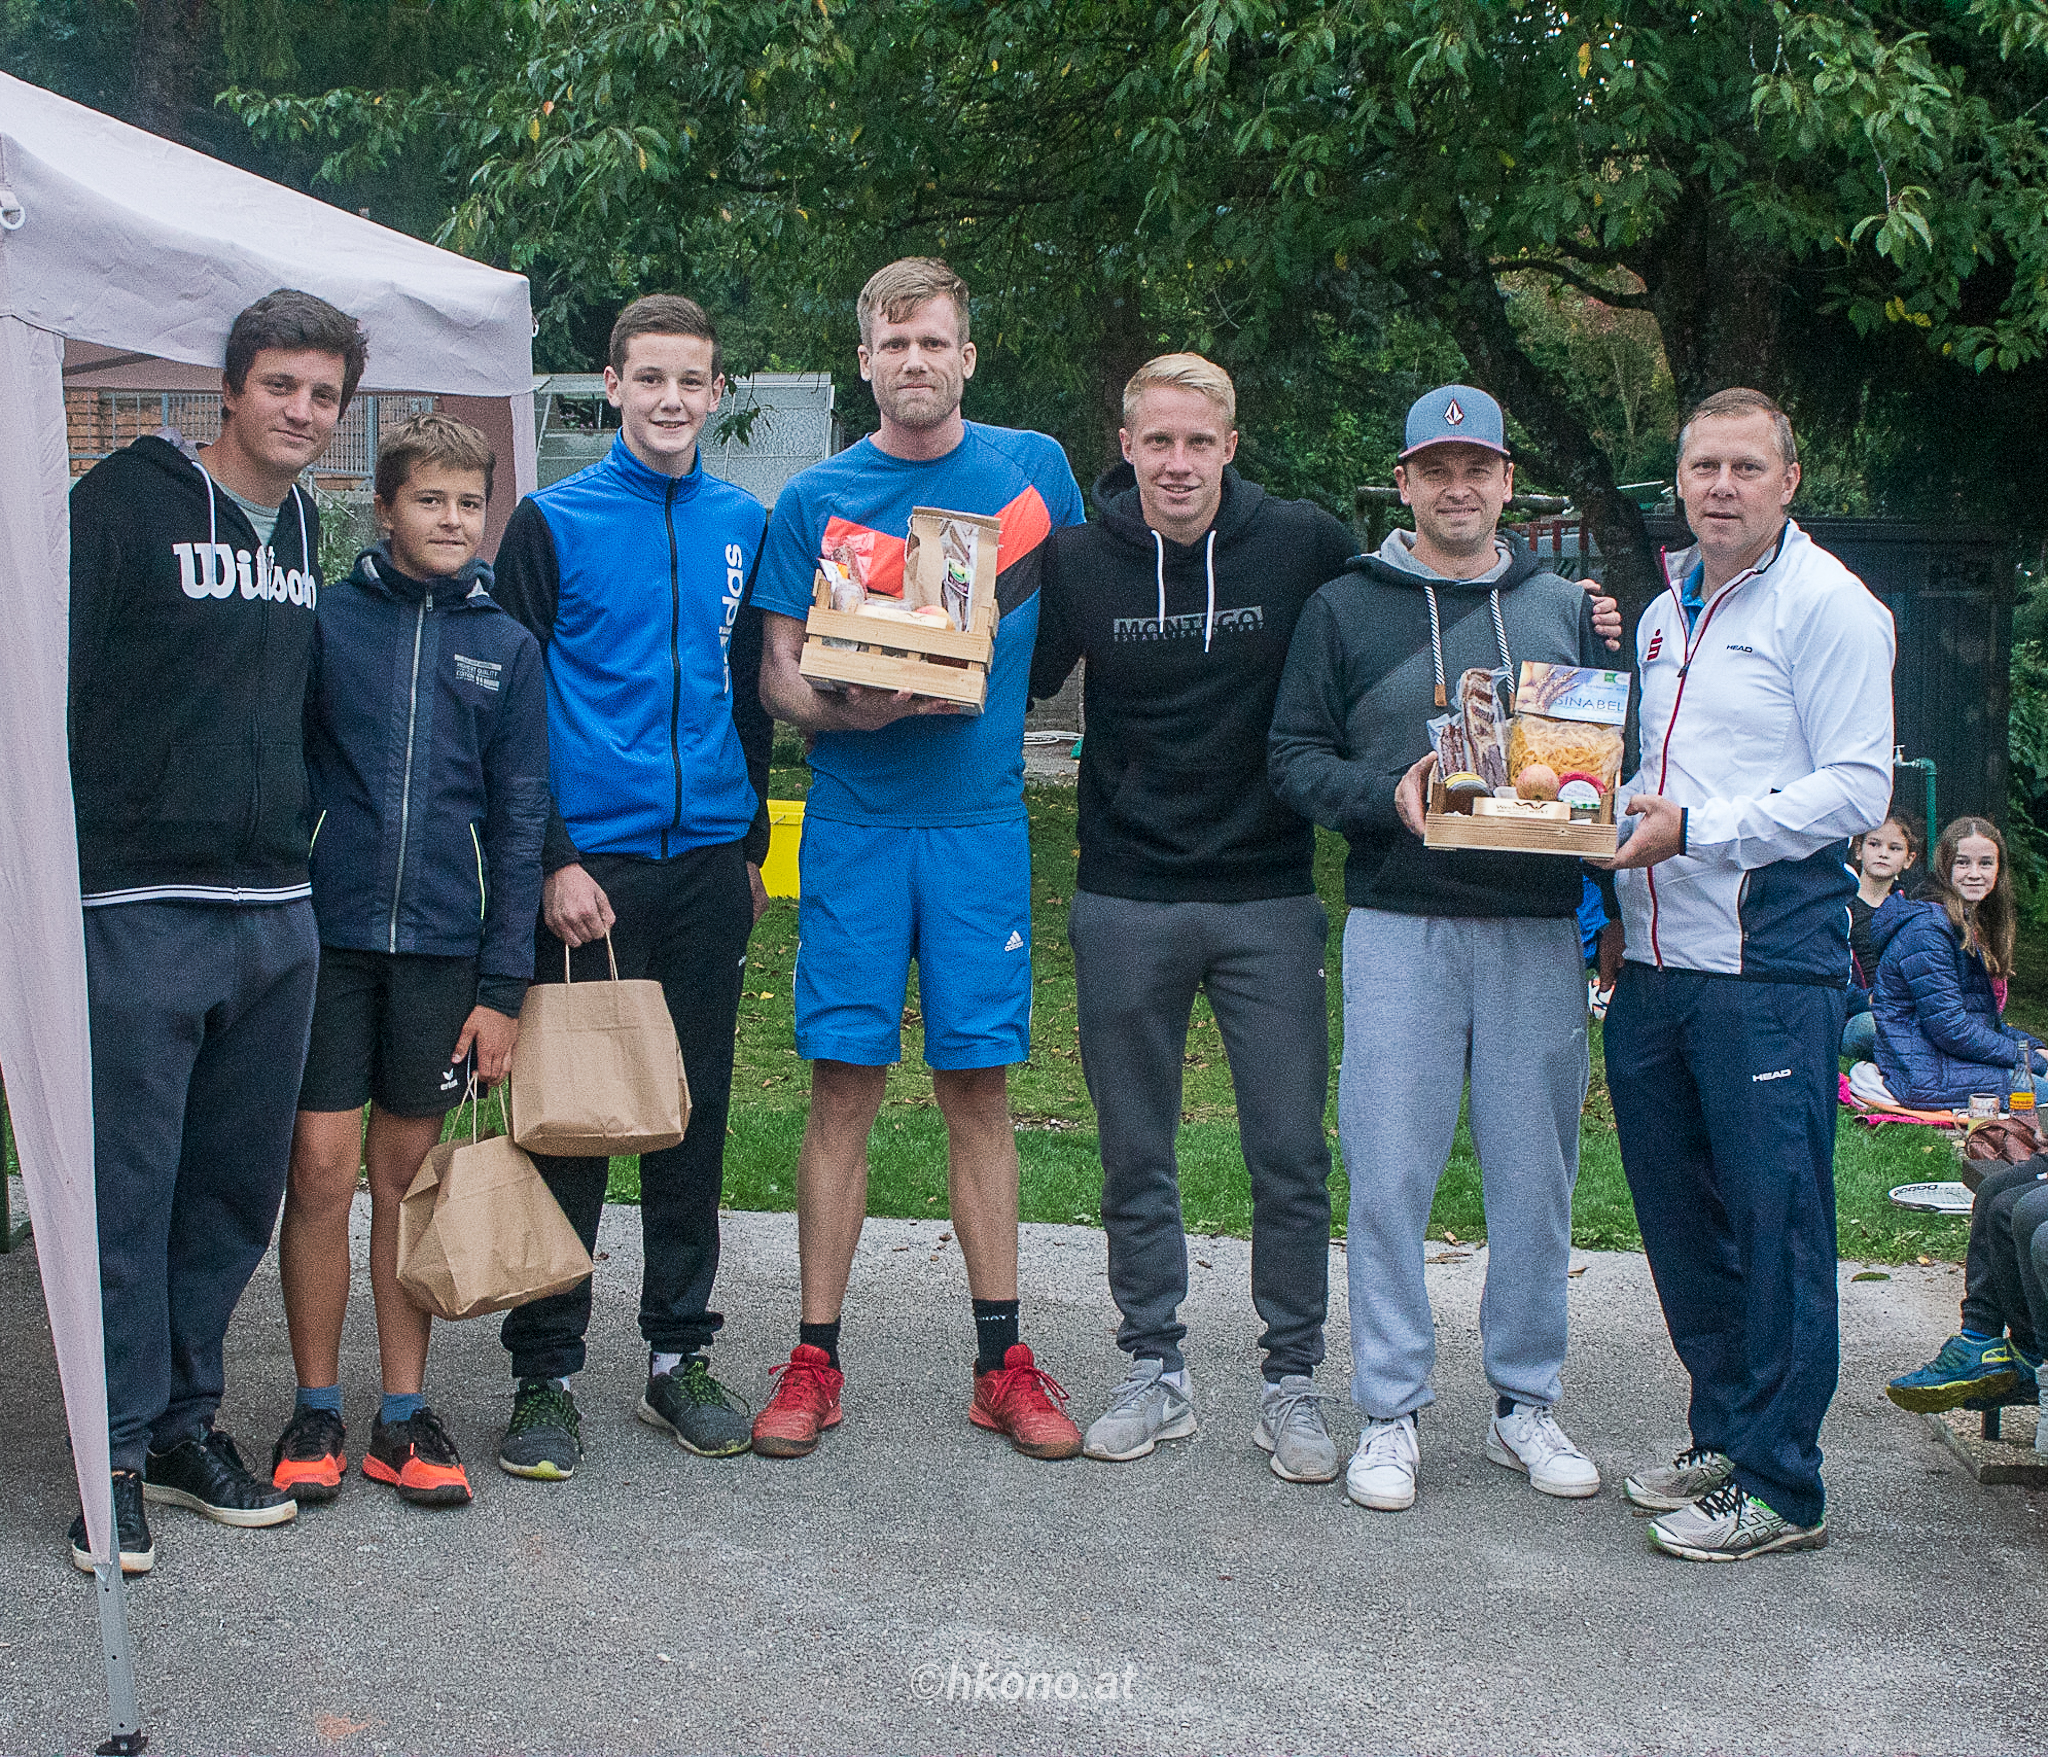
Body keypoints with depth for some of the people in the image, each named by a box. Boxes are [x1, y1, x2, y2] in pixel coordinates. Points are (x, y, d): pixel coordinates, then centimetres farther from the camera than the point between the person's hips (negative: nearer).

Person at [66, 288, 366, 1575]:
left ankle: (187, 1421, 24)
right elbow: (52, 689, -10)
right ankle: (121, 1451, 10)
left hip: (277, 915, 6)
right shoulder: (126, 501, -5)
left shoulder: (303, 529, 15)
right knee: (128, 1192, -2)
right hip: (138, 908, -6)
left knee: (238, 1188, 11)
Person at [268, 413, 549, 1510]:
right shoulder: (326, 619, 2)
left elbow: (519, 822, 6)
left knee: (407, 1173, 9)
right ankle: (315, 1414, 12)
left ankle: (405, 1417, 17)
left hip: (443, 944, 2)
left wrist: (503, 984, 1)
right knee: (320, 1170, -2)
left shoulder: (506, 648, 7)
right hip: (326, 931, -1)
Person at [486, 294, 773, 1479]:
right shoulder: (553, 523, -1)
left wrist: (753, 843, 13)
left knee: (696, 1116, 9)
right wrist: (552, 860, -10)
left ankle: (681, 1355, 21)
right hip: (590, 865, -3)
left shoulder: (744, 526, 10)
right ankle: (547, 1374, 9)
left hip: (709, 865, 4)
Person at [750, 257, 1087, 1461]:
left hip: (981, 819, 1)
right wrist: (853, 708, -18)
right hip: (855, 822, 0)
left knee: (979, 1085, 4)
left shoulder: (1034, 469, 7)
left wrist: (989, 697, 5)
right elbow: (778, 674, 2)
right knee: (845, 1084, 0)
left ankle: (1004, 1361, 13)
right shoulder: (817, 501, 4)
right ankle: (817, 1360, 8)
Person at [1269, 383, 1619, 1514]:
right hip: (1401, 923, -2)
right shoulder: (1345, 608, 8)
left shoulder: (1564, 610, 14)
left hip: (1540, 925, 2)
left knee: (1536, 1174, 5)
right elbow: (1295, 759, 3)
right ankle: (1390, 1411, 8)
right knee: (1388, 1174, -3)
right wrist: (1387, 795, -14)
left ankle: (1527, 1402, 18)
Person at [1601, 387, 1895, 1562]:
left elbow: (1858, 789, -13)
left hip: (1773, 960, -8)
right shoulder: (1668, 614, 18)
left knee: (1776, 1223, -4)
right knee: (1680, 1215, 13)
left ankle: (1781, 1487, 4)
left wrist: (1697, 829, -18)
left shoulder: (1827, 604, -6)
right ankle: (1725, 1435, 27)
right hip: (1657, 961, 8)